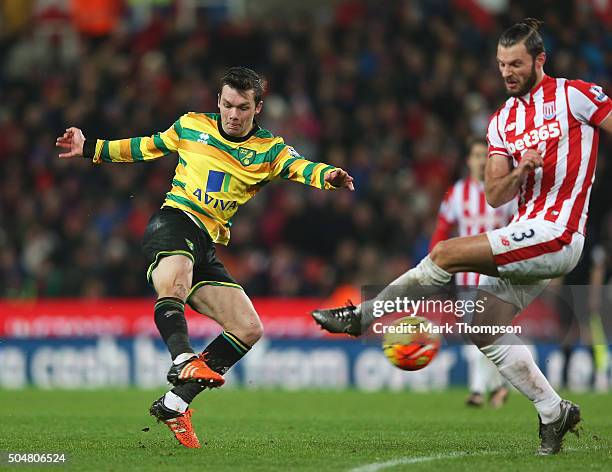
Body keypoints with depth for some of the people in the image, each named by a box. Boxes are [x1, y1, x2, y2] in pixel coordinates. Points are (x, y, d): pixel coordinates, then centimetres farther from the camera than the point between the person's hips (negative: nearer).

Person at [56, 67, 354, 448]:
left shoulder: (269, 149, 8)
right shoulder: (191, 126, 10)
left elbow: (300, 167, -12)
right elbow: (146, 147, 24)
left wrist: (327, 176, -34)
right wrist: (91, 149, 20)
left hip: (207, 245, 4)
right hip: (174, 220, -4)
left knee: (249, 329, -5)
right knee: (175, 278, -39)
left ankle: (174, 405, -1)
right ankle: (184, 359, -57)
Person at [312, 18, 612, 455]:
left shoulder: (576, 95, -5)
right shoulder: (502, 121, 14)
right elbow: (495, 197, 9)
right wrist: (520, 173, -11)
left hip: (556, 236, -8)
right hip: (527, 233, 8)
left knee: (446, 253, -15)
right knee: (486, 331, 0)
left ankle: (364, 315, 1)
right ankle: (554, 413, 8)